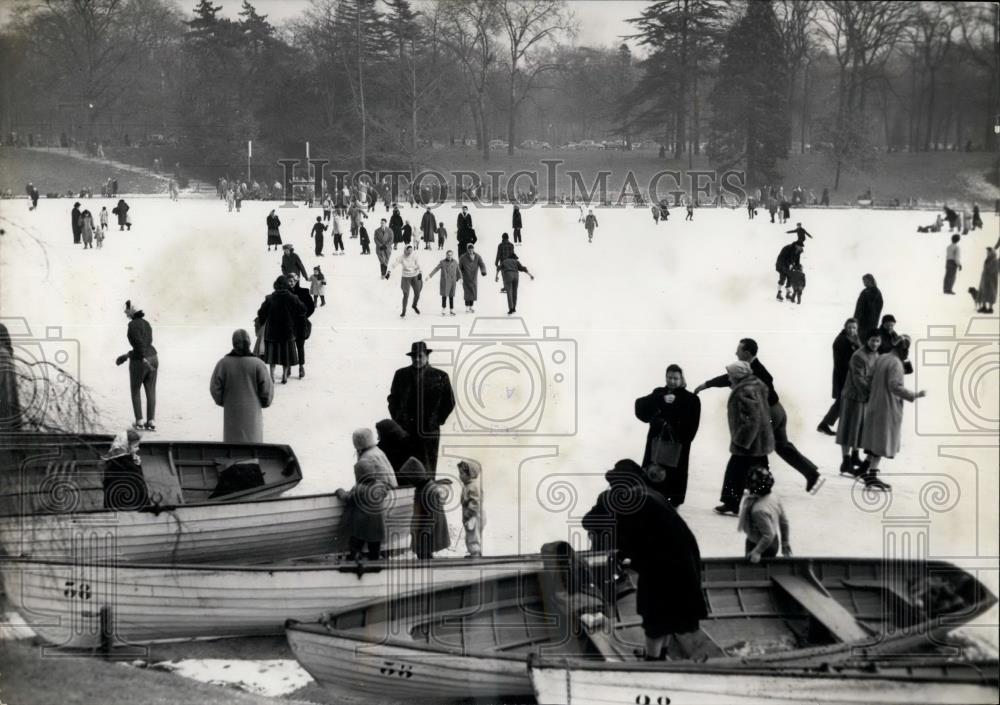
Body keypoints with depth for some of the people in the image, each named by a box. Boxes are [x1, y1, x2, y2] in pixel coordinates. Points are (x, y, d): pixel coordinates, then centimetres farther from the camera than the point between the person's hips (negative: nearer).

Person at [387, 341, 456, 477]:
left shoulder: (440, 376, 4)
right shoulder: (401, 374, 10)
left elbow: (449, 402, 8)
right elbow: (393, 398, 18)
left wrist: (438, 421, 1)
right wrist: (397, 420, 8)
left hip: (428, 432, -1)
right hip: (405, 431, 1)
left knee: (428, 472, -2)